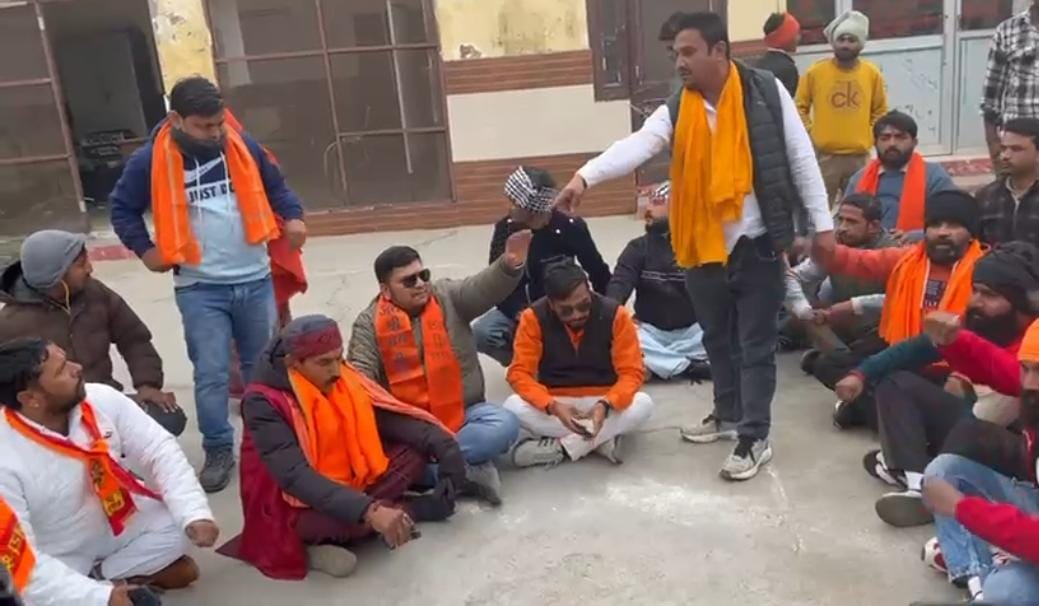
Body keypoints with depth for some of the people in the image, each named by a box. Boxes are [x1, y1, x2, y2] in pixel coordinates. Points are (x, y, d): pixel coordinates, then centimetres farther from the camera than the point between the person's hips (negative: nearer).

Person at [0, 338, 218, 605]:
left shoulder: (102, 399, -19)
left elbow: (160, 450, -14)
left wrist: (194, 514, -28)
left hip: (118, 525, 4)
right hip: (57, 561, -4)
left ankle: (101, 575, 0)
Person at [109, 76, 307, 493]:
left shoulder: (242, 146, -2)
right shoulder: (150, 161, -8)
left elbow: (274, 185, 13)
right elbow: (122, 208, 6)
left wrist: (292, 217, -3)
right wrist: (146, 250, -4)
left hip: (255, 280, 3)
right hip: (199, 289, -2)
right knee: (211, 374, -1)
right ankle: (218, 451, 16)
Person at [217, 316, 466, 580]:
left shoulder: (343, 378, -4)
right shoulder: (264, 402, -22)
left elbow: (394, 417, -6)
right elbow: (295, 476, -32)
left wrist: (444, 445, -25)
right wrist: (367, 511, -44)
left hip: (353, 485, 6)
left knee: (417, 448, -9)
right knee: (354, 519, -36)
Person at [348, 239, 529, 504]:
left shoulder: (449, 296, 0)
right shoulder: (369, 323, -2)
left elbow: (484, 287, -18)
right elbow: (359, 375, -8)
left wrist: (510, 264, -41)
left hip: (464, 413, 1)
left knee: (505, 424, -26)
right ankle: (466, 472, -24)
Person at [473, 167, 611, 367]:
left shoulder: (570, 228, -17)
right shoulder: (505, 228, -10)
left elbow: (598, 272, -4)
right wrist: (518, 313, -25)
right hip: (519, 308, 2)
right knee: (481, 334, -25)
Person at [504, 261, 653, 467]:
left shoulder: (615, 314, -15)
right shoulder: (534, 318, -14)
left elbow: (632, 372, -14)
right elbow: (519, 373, -16)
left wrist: (605, 405, -33)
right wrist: (553, 406, -34)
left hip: (604, 402, 0)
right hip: (556, 404, 0)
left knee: (643, 404, -30)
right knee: (514, 406, -29)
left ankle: (561, 446, -25)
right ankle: (603, 439, -26)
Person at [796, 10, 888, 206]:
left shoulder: (872, 74, 3)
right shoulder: (815, 72, -3)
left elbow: (880, 111, 14)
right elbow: (800, 107, 5)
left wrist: (869, 136, 4)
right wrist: (811, 135, -2)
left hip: (859, 157, 2)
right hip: (824, 156, -2)